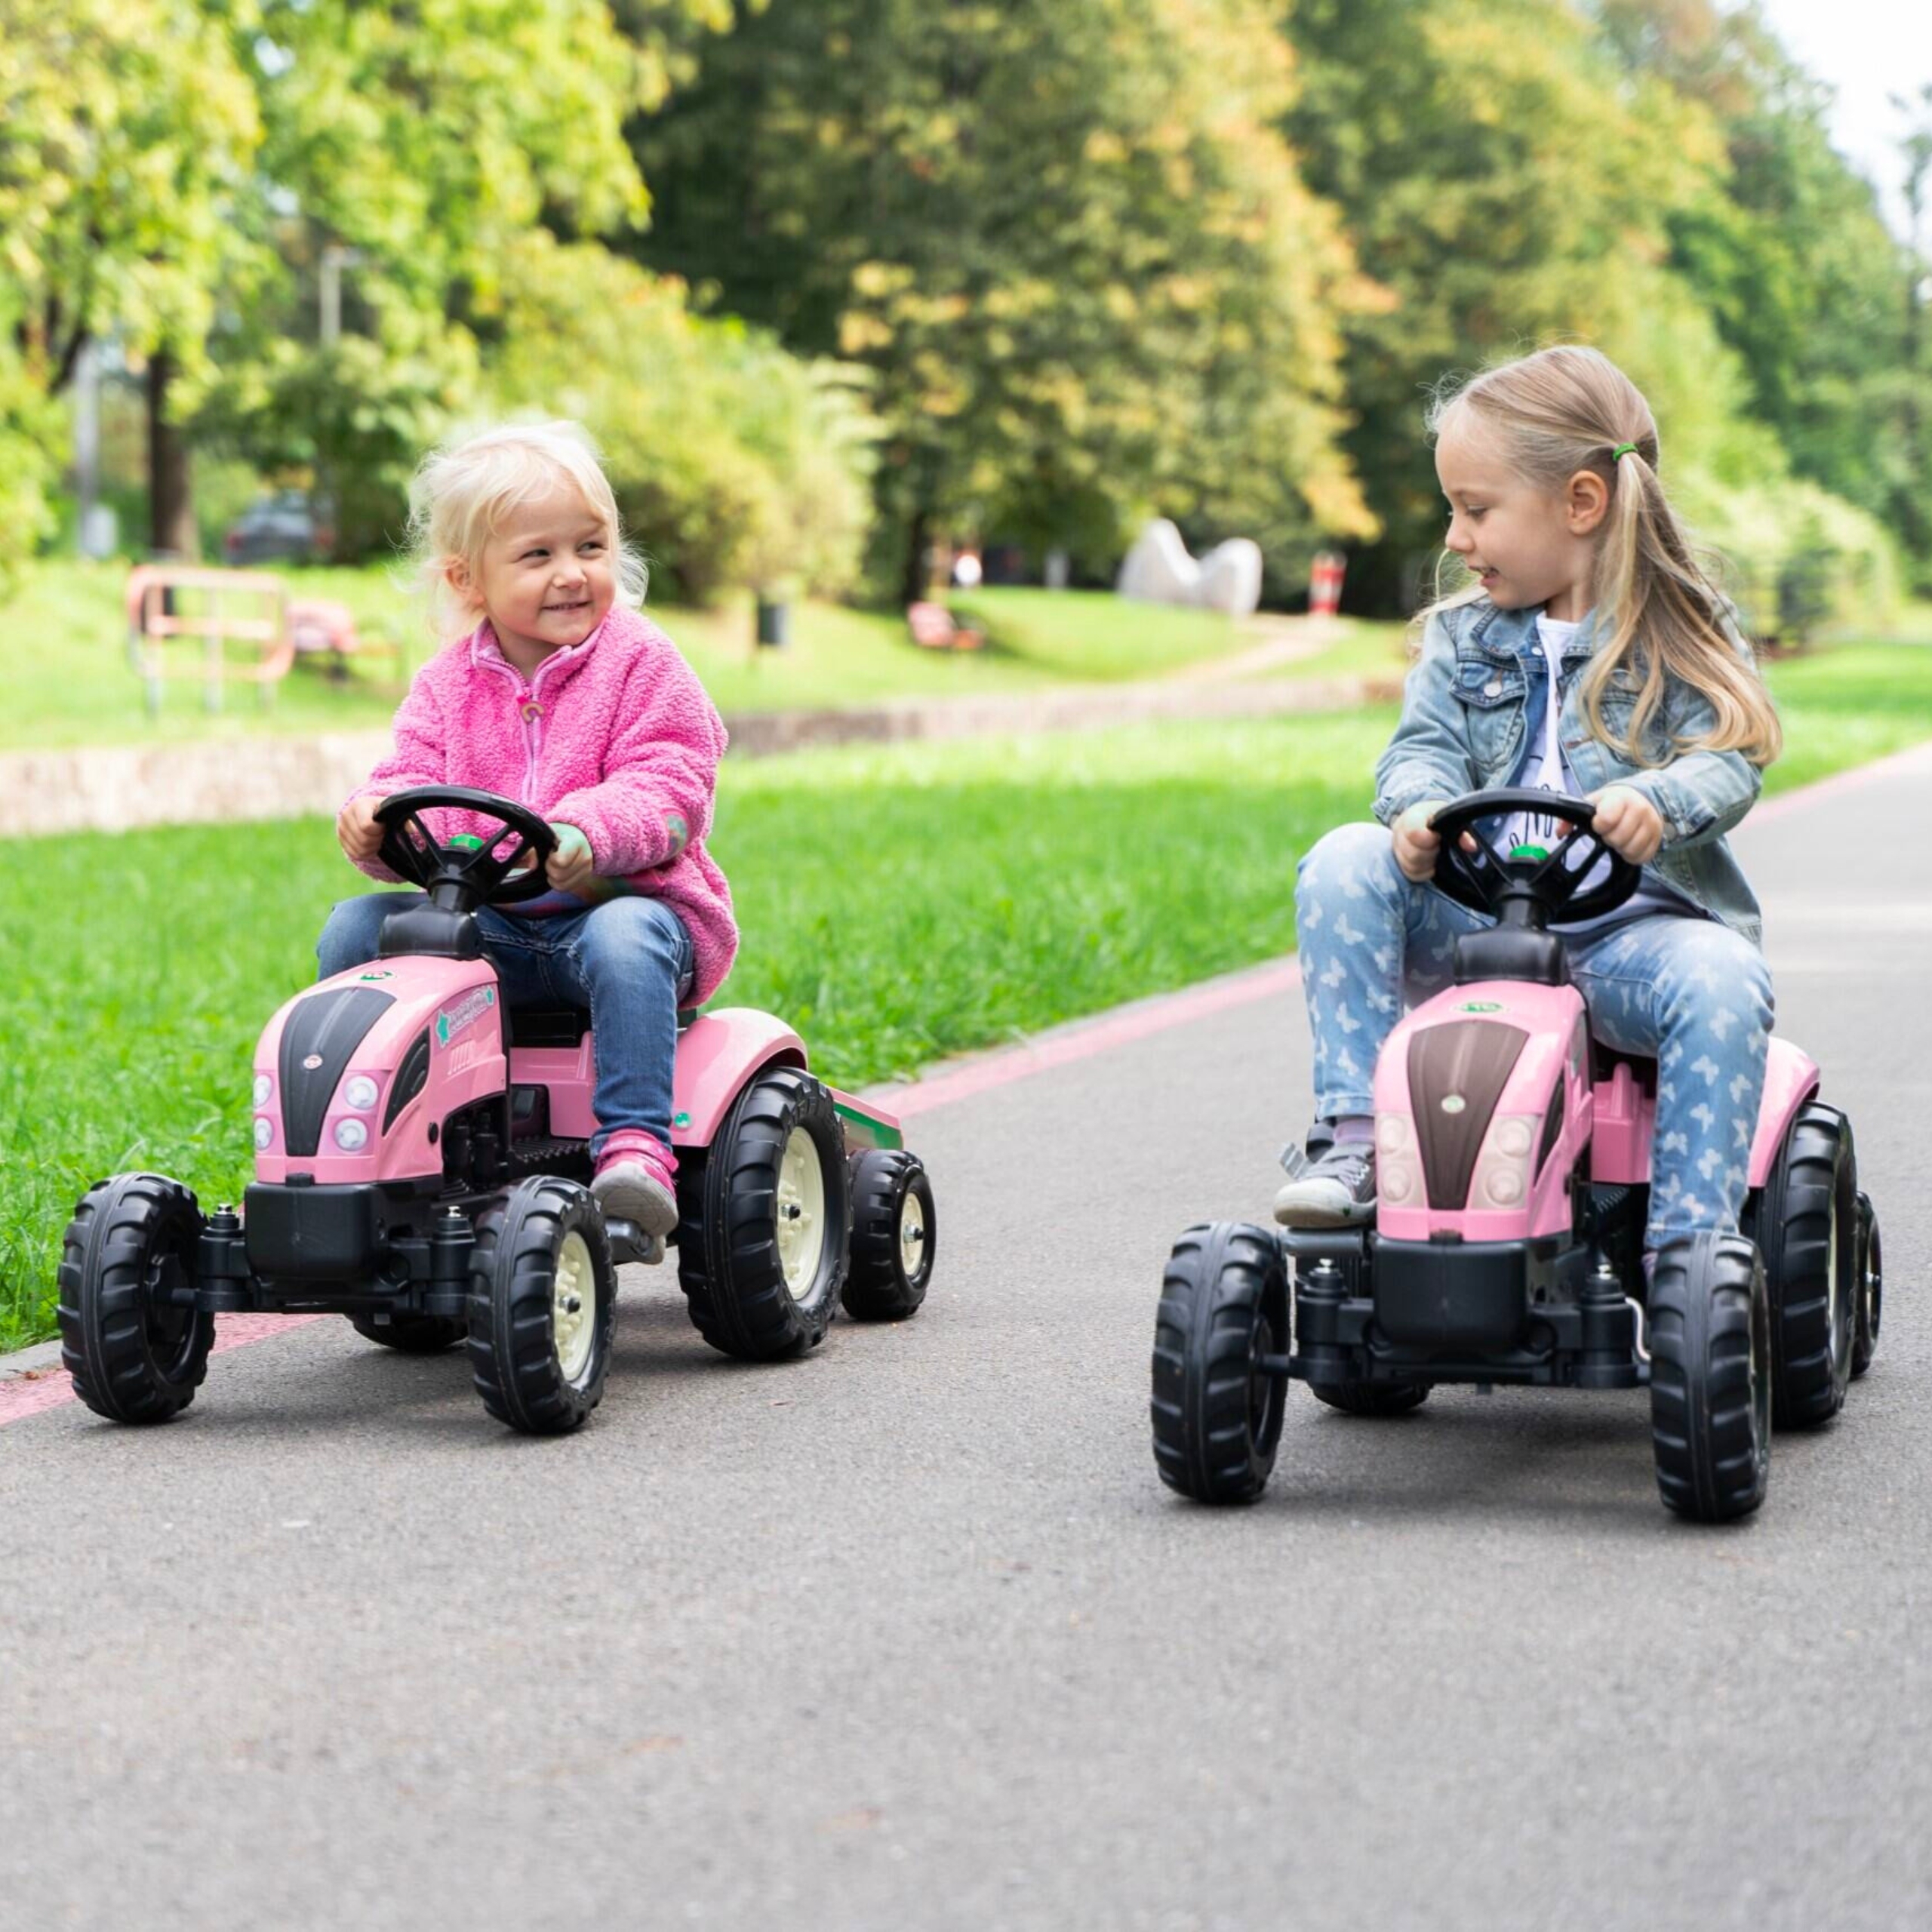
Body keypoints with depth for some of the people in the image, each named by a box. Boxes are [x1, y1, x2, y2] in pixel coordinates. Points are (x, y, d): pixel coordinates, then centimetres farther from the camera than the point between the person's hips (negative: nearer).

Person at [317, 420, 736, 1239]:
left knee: (623, 942, -39)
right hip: (490, 923, 5)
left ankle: (636, 1148, -43)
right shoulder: (447, 686, 10)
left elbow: (669, 792, -14)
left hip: (628, 901, -4)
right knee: (356, 929, -13)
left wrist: (586, 833, -35)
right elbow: (415, 775, 4)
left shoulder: (641, 665, -4)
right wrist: (378, 812, -22)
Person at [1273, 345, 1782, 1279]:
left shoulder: (1683, 635, 3)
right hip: (1475, 914, 3)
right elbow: (1425, 746, 2)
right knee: (1346, 864, -21)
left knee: (1722, 981, -35)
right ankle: (1354, 1136, -24)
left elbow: (1728, 760, -9)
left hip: (1633, 926, -3)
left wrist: (1656, 801, -32)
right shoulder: (1462, 636, 14)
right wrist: (1420, 811, -23)